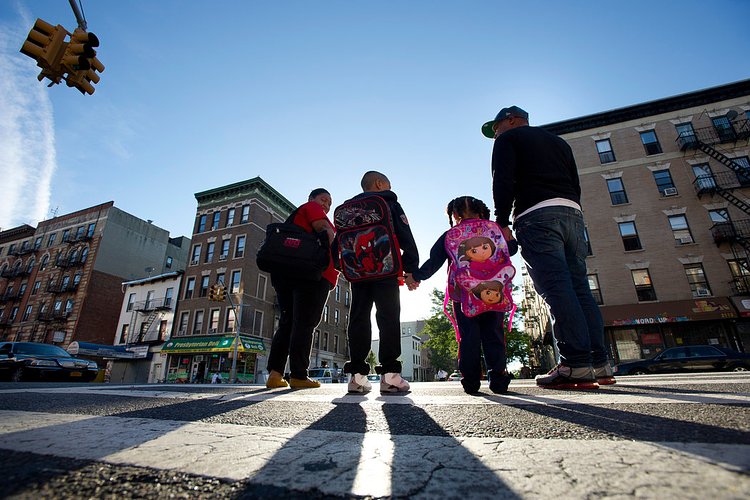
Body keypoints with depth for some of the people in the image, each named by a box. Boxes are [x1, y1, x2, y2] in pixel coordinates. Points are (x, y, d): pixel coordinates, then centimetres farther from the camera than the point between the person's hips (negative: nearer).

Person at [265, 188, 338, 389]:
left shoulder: (296, 216, 31)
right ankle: (299, 376, -7)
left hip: (284, 273, 8)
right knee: (304, 324, -8)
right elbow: (325, 231, -9)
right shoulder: (312, 207, 8)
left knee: (287, 323, 7)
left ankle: (275, 373, 0)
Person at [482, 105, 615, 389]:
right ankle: (599, 364, 5)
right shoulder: (558, 142, 32)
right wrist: (570, 218, 20)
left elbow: (503, 181, -5)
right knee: (579, 288, 5)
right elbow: (575, 184, 24)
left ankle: (576, 366, -18)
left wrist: (502, 222, -6)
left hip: (538, 214, -7)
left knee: (556, 288, -15)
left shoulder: (508, 138, 11)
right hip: (572, 213, 7)